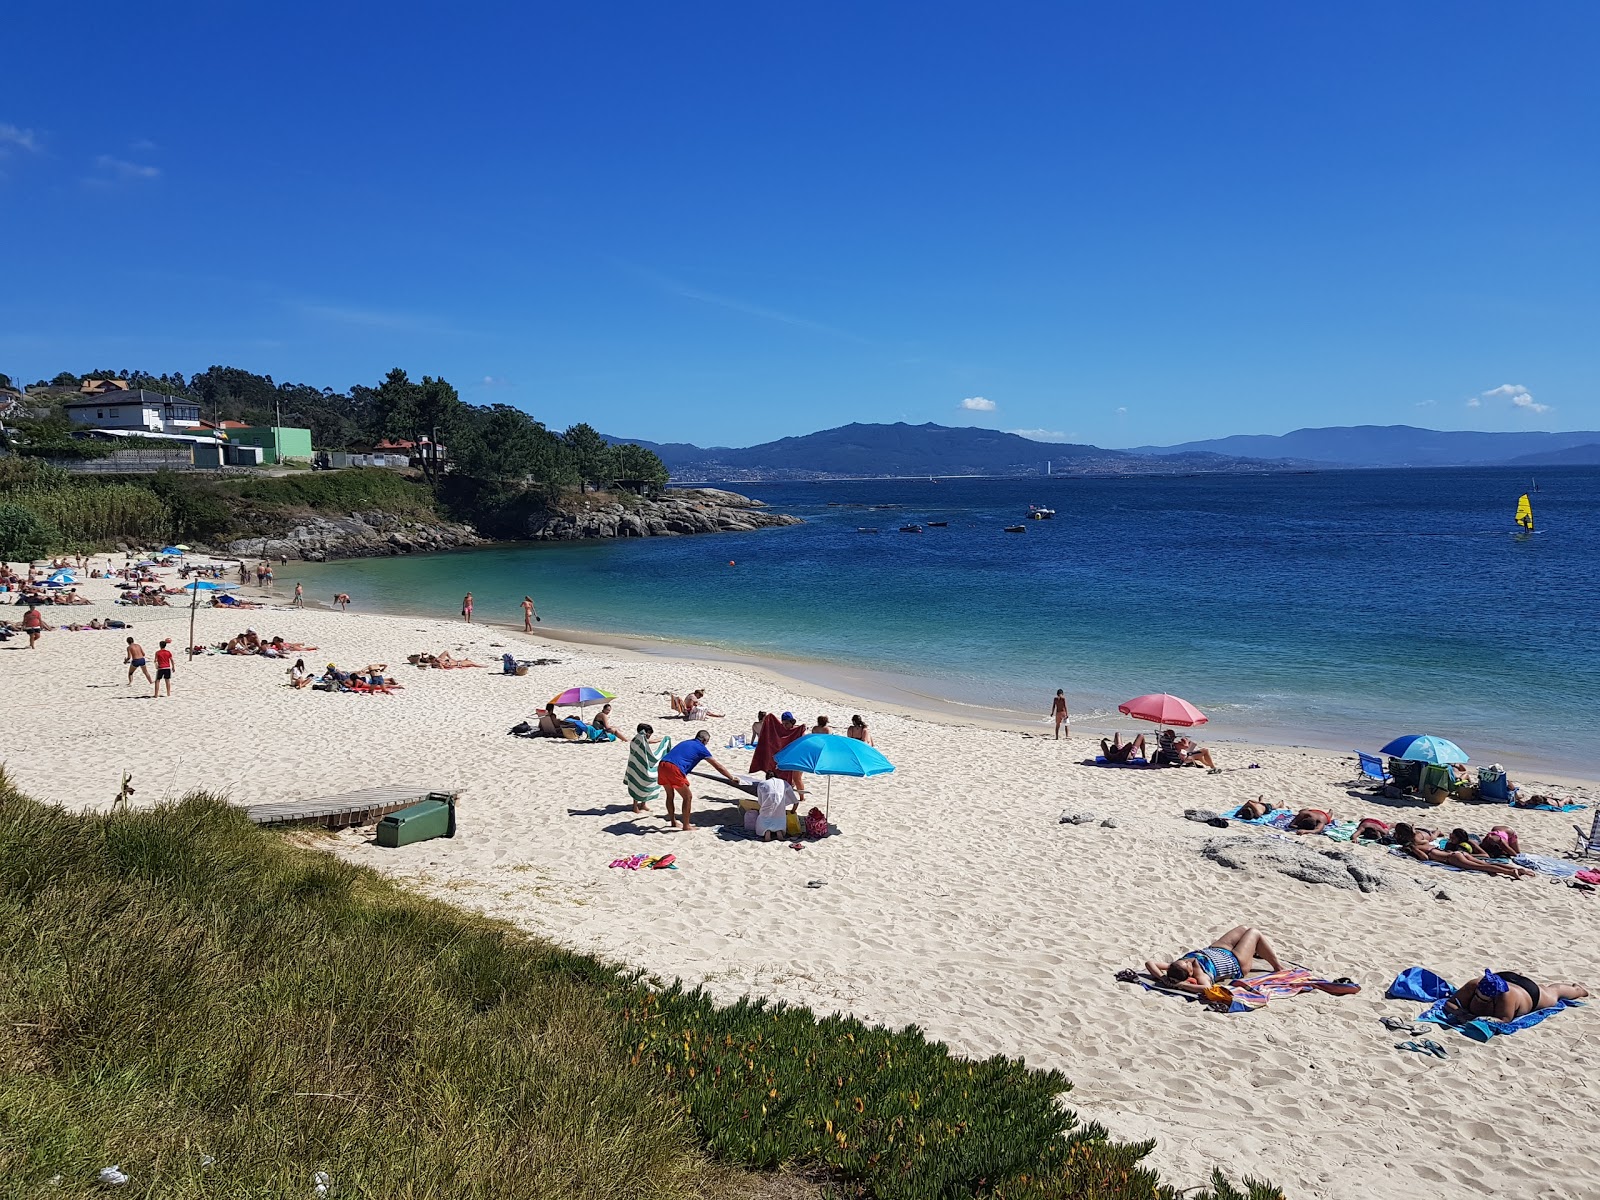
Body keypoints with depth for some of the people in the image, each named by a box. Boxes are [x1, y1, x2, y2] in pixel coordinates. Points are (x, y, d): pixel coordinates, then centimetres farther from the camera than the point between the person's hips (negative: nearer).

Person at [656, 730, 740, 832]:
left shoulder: (685, 743, 29)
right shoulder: (701, 747, 11)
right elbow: (718, 766, 14)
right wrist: (732, 779, 21)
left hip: (661, 765, 7)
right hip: (674, 768, -7)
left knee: (670, 795, 25)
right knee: (688, 797, 8)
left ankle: (672, 822, 34)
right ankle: (686, 826, 11)